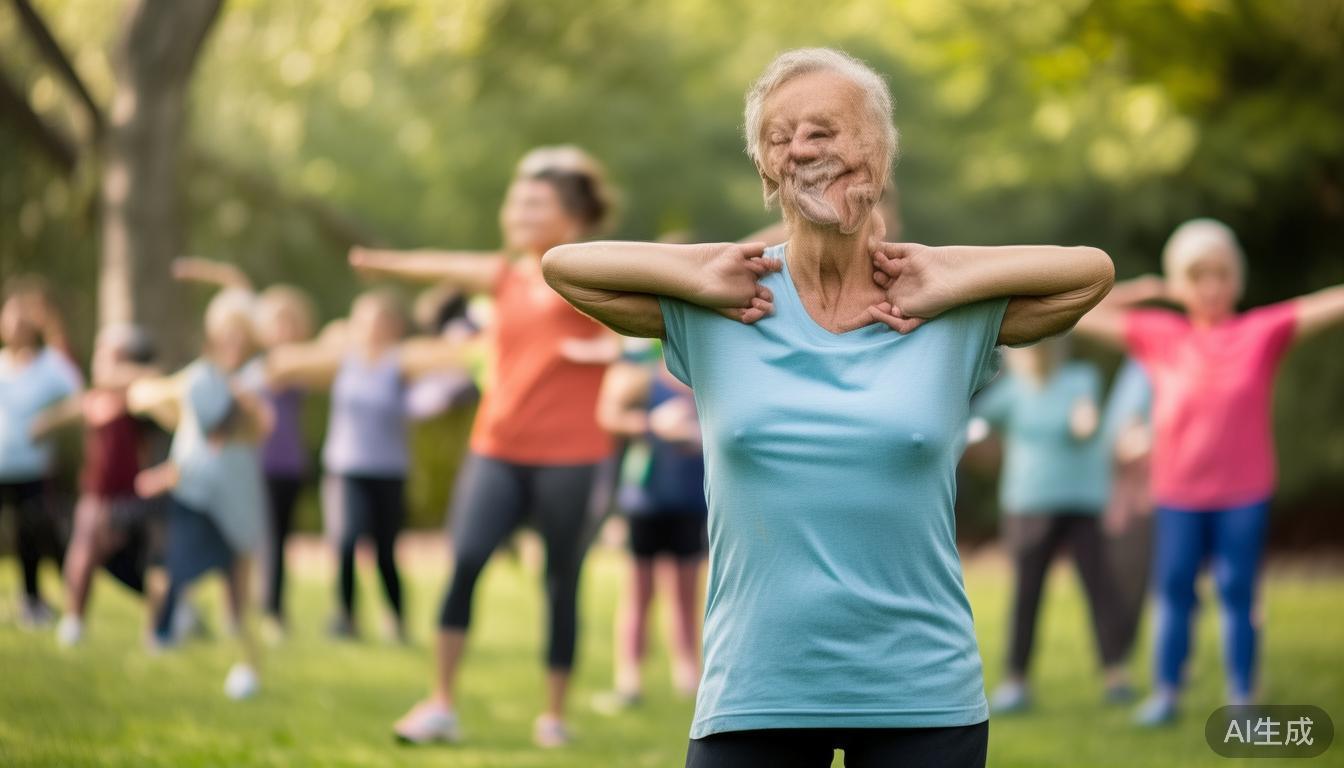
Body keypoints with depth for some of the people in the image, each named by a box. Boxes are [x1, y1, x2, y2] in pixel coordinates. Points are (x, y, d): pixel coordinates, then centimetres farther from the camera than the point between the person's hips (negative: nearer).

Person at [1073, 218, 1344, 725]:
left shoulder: (1263, 331, -2)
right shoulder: (1158, 335, 4)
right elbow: (1081, 314, 8)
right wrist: (1143, 291, 5)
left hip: (1243, 493, -2)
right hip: (1178, 493, 2)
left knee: (1237, 593, 3)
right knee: (1173, 591, 8)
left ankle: (1242, 697, 12)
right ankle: (1166, 692, 18)